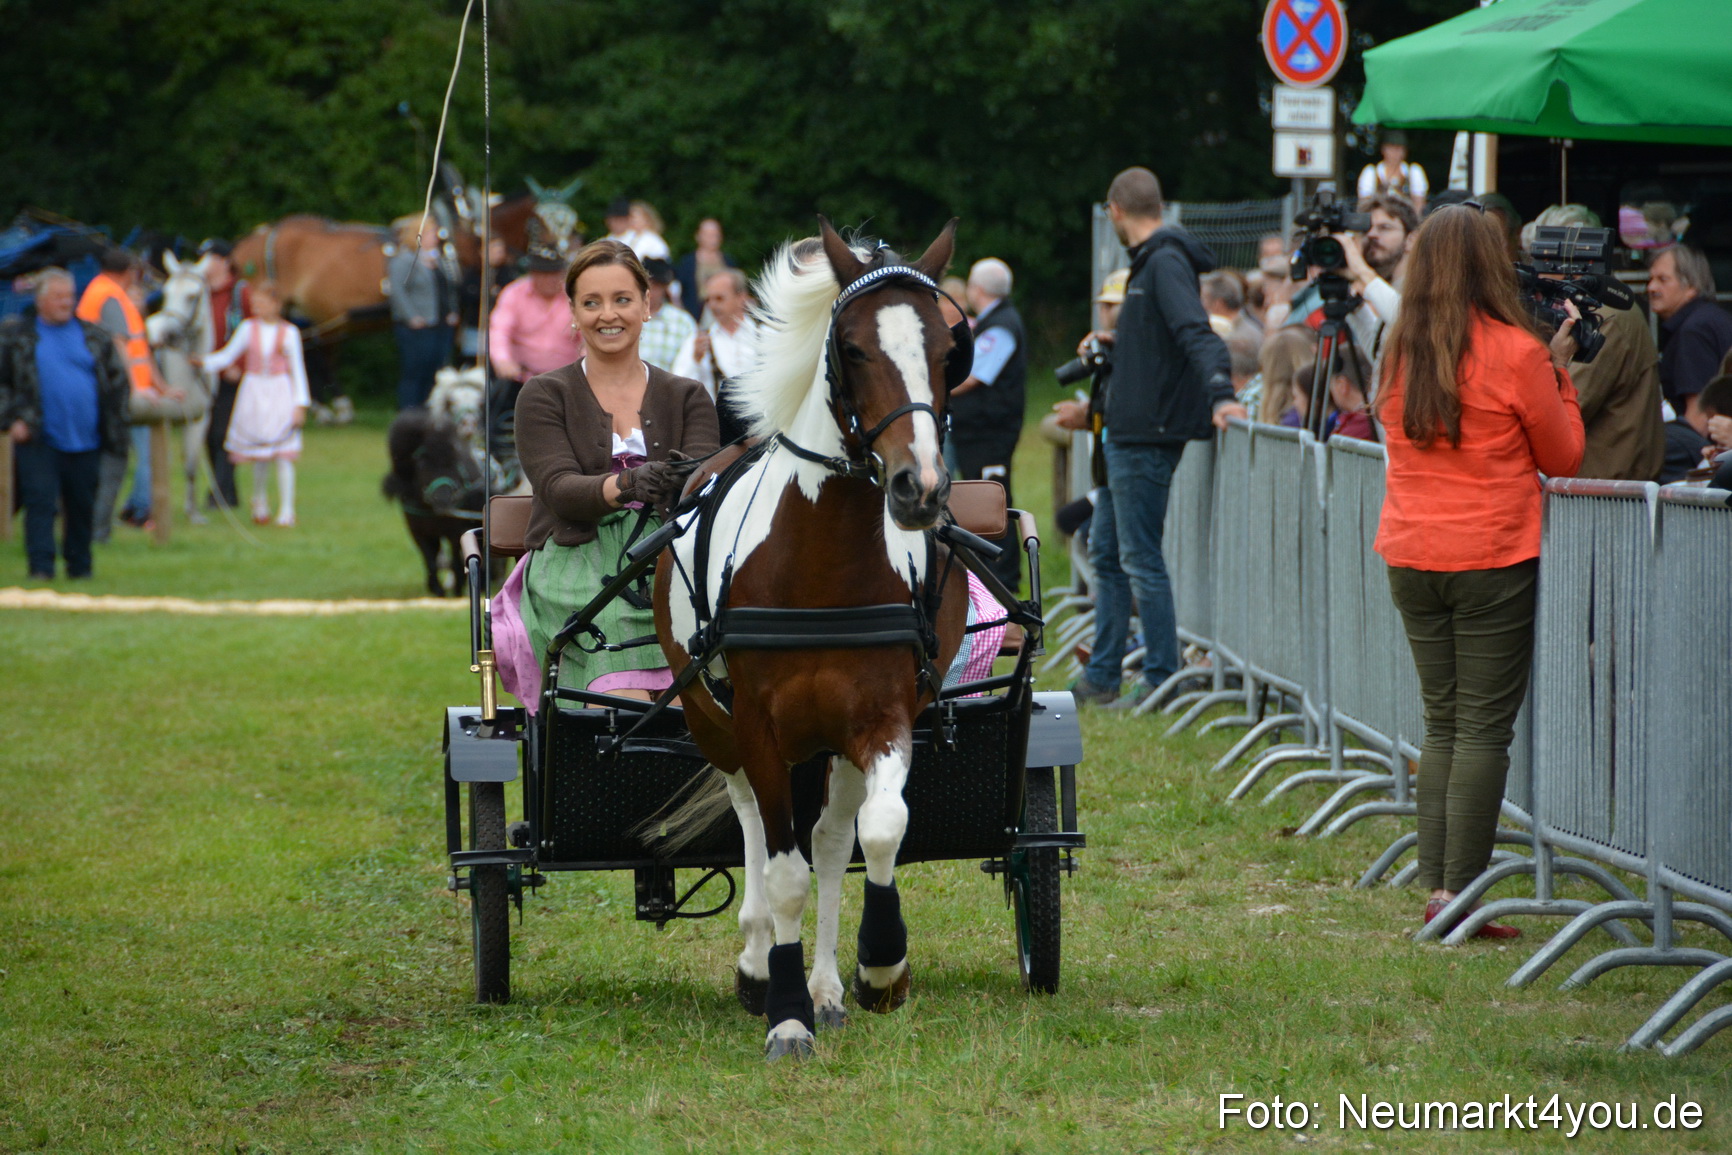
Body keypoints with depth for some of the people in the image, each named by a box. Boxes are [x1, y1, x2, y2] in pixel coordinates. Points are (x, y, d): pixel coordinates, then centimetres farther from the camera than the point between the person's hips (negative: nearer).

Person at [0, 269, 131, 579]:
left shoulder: (94, 336, 11)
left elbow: (119, 381, 16)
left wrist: (113, 423, 8)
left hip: (86, 440, 3)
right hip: (38, 440, -3)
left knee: (82, 507, 8)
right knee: (40, 503, -11)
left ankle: (79, 566, 21)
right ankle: (41, 567, -12)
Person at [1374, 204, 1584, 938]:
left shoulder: (1400, 353, 4)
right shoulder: (1515, 354, -11)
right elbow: (1564, 458, 0)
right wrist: (1559, 374, 10)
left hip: (1410, 558, 5)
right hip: (1491, 559, -5)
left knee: (1442, 724, 13)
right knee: (1483, 730, -1)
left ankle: (1436, 886, 9)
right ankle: (1461, 895, -4)